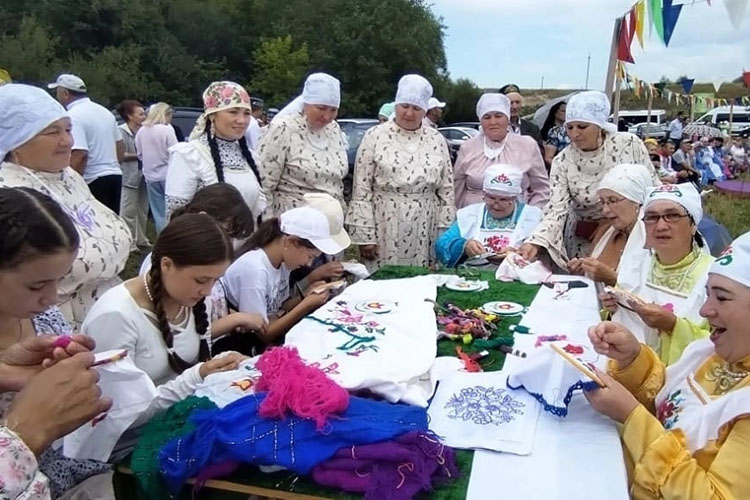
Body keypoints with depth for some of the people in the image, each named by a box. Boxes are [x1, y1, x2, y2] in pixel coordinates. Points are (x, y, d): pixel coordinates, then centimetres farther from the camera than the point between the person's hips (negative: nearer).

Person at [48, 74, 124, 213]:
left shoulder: (73, 116, -13)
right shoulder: (104, 111, 13)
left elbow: (80, 155, -23)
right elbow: (121, 147, 18)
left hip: (93, 181, -8)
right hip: (115, 175, 8)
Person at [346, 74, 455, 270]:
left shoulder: (437, 140, 7)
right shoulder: (375, 136, -1)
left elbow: (447, 191, 9)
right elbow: (361, 190, -3)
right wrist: (364, 235, -7)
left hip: (425, 232, 3)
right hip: (385, 229, -2)